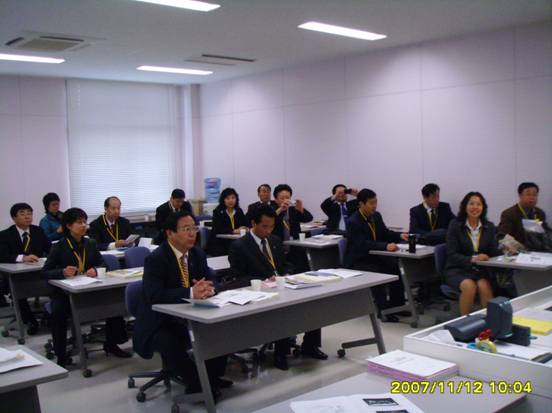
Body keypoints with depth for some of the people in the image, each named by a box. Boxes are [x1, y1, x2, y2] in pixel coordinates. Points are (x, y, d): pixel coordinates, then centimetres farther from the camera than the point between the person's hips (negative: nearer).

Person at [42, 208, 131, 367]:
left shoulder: (91, 243, 5)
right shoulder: (59, 247, -6)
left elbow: (102, 264, 9)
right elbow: (45, 272, -10)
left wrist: (95, 270, -15)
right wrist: (63, 272, -29)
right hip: (65, 291, -3)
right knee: (58, 312, -33)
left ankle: (111, 344, 2)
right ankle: (61, 356, -18)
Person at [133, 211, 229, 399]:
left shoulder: (197, 254, 3)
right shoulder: (155, 259, -19)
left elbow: (211, 280, 2)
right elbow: (154, 295, -30)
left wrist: (208, 289, -24)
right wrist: (191, 293, -39)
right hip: (160, 323, -6)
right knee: (169, 342, -34)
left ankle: (212, 376, 6)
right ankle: (196, 382, -11)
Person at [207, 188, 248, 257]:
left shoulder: (239, 211, 10)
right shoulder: (217, 212, -4)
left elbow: (246, 224, 9)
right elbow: (217, 230, -15)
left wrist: (245, 229, -15)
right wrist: (233, 231, -22)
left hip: (234, 243, 4)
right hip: (217, 244, -4)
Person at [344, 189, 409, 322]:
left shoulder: (376, 216, 4)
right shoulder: (353, 222, -19)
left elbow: (385, 233, 14)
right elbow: (363, 244, -30)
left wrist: (400, 236, -6)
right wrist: (386, 246, -41)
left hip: (375, 257, 7)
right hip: (358, 262, -7)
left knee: (396, 266, -16)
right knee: (377, 273, -32)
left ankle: (396, 304, -2)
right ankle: (382, 309, -19)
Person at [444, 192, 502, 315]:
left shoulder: (489, 227, 9)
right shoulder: (455, 225, -3)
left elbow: (494, 251, 4)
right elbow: (452, 255, -9)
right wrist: (472, 259, -24)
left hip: (481, 269, 3)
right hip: (457, 270, -2)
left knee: (484, 286, -30)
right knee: (469, 286, -33)